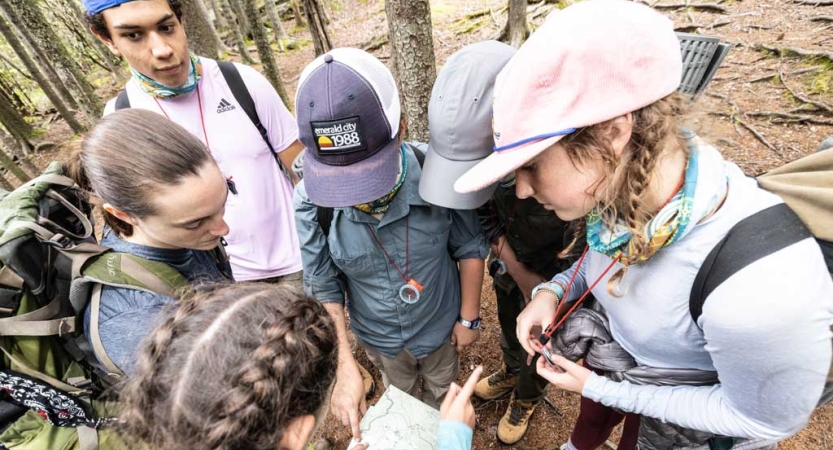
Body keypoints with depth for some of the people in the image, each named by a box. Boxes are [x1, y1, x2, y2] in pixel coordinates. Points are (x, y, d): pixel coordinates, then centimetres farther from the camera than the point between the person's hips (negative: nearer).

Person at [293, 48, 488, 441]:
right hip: (377, 336, 1)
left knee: (442, 392, 31)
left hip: (439, 326, -1)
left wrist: (468, 318, -5)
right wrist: (344, 365, -22)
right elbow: (323, 288, -17)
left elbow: (469, 249, -14)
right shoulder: (312, 200, -29)